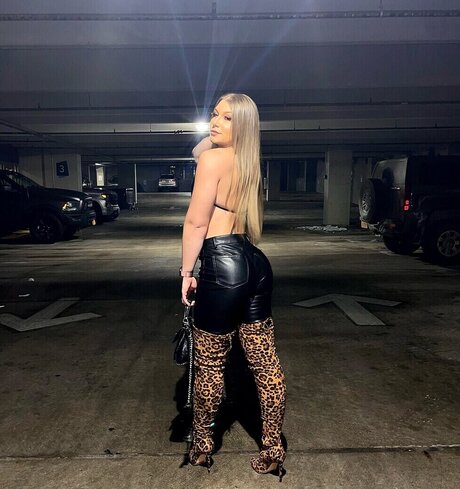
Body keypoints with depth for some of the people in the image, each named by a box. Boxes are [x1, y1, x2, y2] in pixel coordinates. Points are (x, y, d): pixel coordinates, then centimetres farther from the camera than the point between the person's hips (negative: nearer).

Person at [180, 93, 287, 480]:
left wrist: (187, 271, -3)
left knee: (210, 363, 10)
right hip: (255, 264, 9)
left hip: (223, 267, -9)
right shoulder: (249, 164, 17)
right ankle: (273, 451, 25)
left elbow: (196, 222, -10)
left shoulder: (213, 158, -9)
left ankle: (202, 446, 32)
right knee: (266, 362, 11)